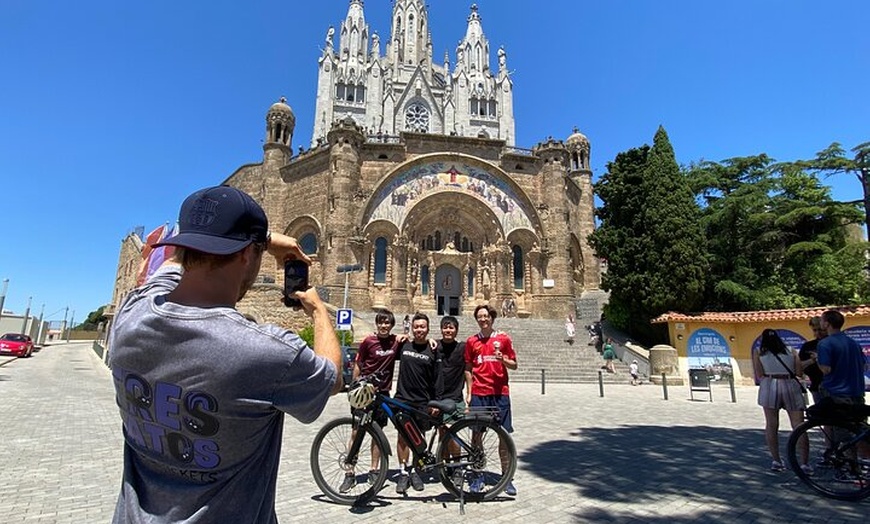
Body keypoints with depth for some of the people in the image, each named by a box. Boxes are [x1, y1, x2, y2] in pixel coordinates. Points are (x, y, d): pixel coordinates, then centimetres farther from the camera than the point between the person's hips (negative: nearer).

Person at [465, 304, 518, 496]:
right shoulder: (471, 341, 6)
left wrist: (502, 359, -13)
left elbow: (514, 365, 8)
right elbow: (468, 369, 10)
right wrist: (469, 392, 4)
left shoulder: (503, 339, 4)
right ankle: (478, 476, 20)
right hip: (479, 394, 1)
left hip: (500, 393, -1)